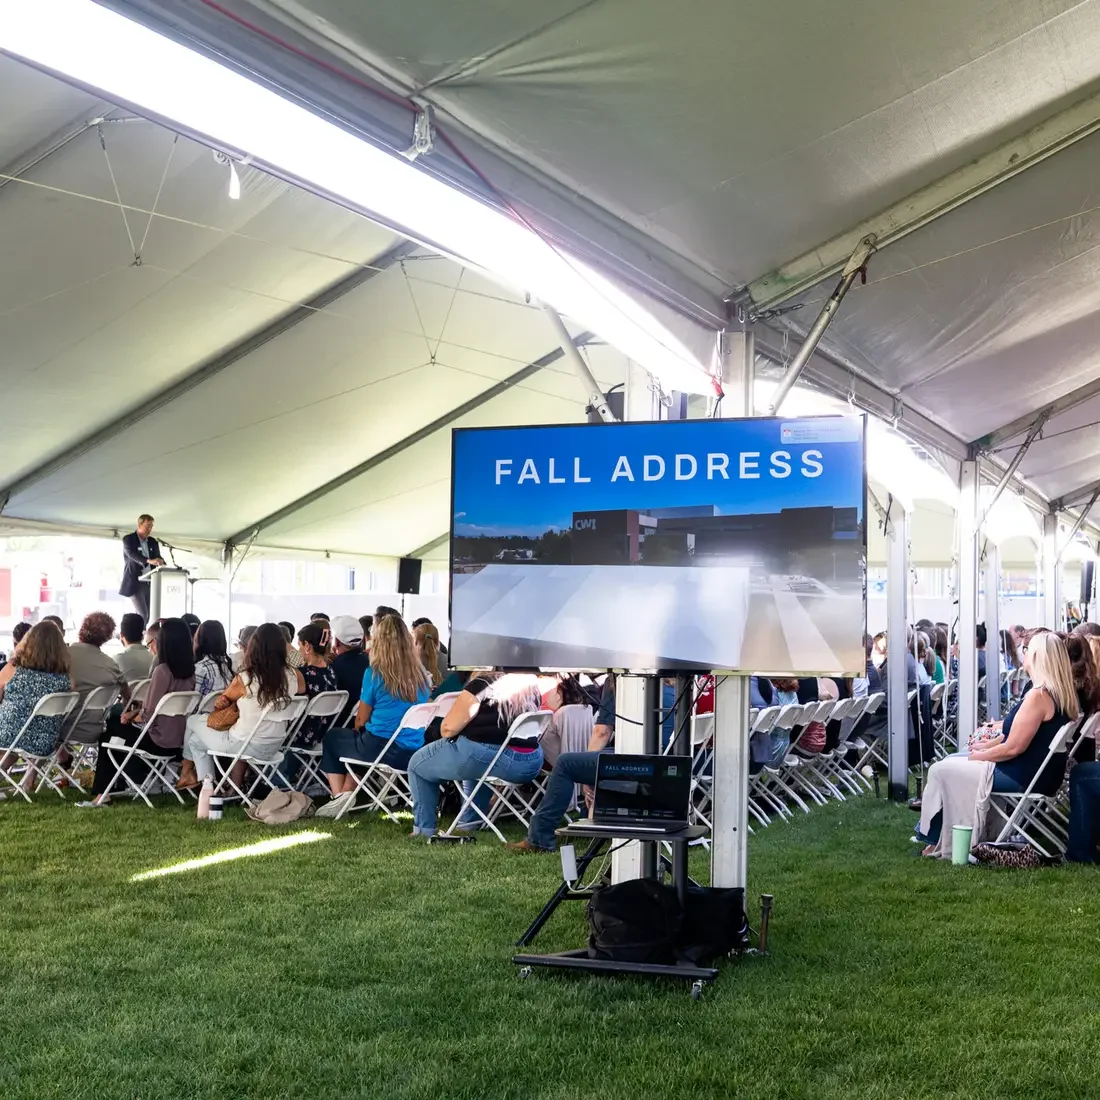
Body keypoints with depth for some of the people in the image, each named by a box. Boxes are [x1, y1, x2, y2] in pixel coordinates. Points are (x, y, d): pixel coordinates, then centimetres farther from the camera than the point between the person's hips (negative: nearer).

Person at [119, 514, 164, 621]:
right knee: (143, 615, -16)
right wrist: (149, 561, -41)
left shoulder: (153, 542, 13)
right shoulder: (128, 539, -6)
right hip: (135, 583, -6)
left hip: (149, 583, 6)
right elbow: (133, 554, -24)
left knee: (147, 616, 4)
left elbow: (158, 558, 12)